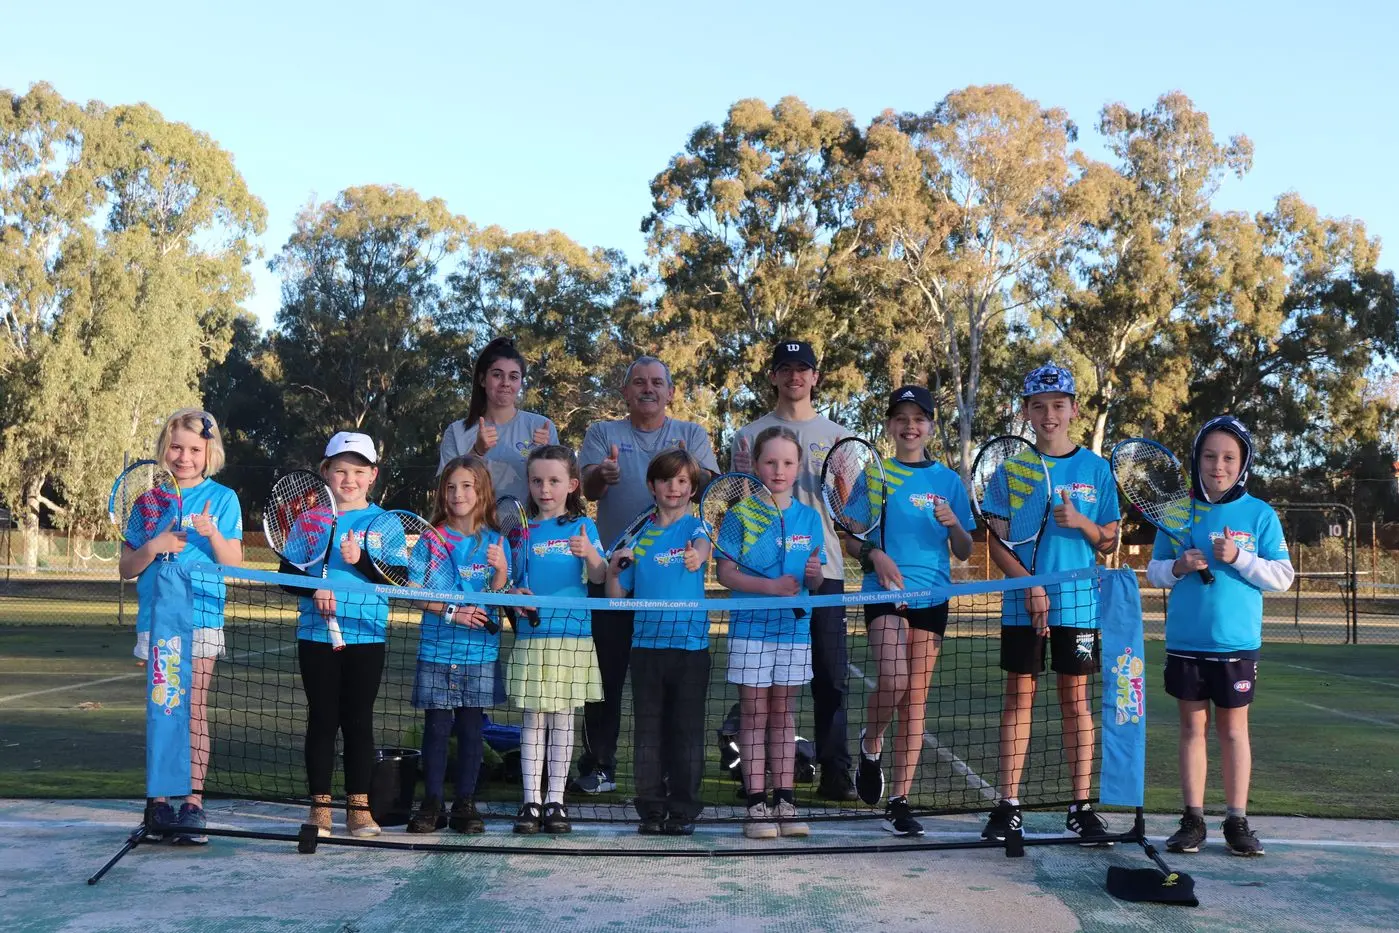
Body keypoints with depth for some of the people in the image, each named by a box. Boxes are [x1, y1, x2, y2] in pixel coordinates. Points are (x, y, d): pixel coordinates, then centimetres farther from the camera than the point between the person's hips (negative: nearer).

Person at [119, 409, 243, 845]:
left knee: (194, 710, -6)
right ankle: (159, 799, 16)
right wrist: (153, 547, -12)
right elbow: (127, 568, 7)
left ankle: (193, 802, -3)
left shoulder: (222, 499, 3)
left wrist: (212, 533, -20)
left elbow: (234, 563, -3)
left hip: (201, 617, -2)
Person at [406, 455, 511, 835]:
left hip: (480, 650, 1)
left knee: (471, 727, 4)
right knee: (437, 725, 0)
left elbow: (498, 598, 1)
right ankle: (431, 803, 9)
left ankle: (465, 804, 13)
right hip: (437, 648, -1)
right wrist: (452, 612, -13)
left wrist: (501, 569, -17)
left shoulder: (494, 540, 5)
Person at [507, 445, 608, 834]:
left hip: (572, 635, -1)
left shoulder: (582, 526, 4)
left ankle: (555, 801, 11)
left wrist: (590, 554, -24)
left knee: (562, 718, 4)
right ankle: (530, 801, 7)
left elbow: (599, 577, -4)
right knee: (533, 718, 3)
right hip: (530, 636, 1)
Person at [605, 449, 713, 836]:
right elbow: (616, 595, 12)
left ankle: (684, 810, 12)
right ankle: (651, 810, 15)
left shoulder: (695, 526, 2)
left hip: (690, 643, -3)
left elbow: (702, 544, -25)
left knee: (687, 730, 3)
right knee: (649, 729, 6)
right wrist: (612, 569, -8)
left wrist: (697, 555, -47)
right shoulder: (639, 535, 11)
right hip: (646, 642, 3)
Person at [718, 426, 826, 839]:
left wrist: (814, 574, -14)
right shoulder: (740, 516, -3)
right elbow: (726, 572, -8)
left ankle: (784, 801, 13)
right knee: (754, 712, 1)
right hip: (751, 627, -3)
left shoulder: (809, 519, 7)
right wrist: (769, 586, -20)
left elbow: (815, 581, 10)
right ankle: (756, 804, 4)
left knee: (783, 712, 8)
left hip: (794, 627, 3)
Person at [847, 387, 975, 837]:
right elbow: (851, 540, 5)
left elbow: (964, 552, 10)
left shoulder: (948, 481, 10)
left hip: (931, 595, 2)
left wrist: (953, 524, -10)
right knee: (893, 680, -23)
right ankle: (870, 745, 8)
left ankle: (899, 800, 9)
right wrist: (874, 555, -15)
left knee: (916, 698, 2)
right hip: (884, 594, -2)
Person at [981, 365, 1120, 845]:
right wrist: (1030, 585, -11)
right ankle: (1008, 804, 7)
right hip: (1021, 603, 0)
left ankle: (1081, 805, 12)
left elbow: (1109, 543, 7)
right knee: (1019, 696, 2)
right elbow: (997, 541, 1)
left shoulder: (1096, 468, 5)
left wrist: (1081, 522, -13)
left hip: (1078, 602, 0)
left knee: (1075, 698, 5)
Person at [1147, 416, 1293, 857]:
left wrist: (1239, 559, -17)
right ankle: (1193, 819, 13)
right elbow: (1154, 570, 8)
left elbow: (1282, 575, -3)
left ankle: (1237, 820, 13)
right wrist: (1178, 567, -13)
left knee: (1233, 729, 5)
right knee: (1193, 726, 7)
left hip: (1236, 643, -1)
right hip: (1185, 642, 2)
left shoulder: (1260, 515, 0)